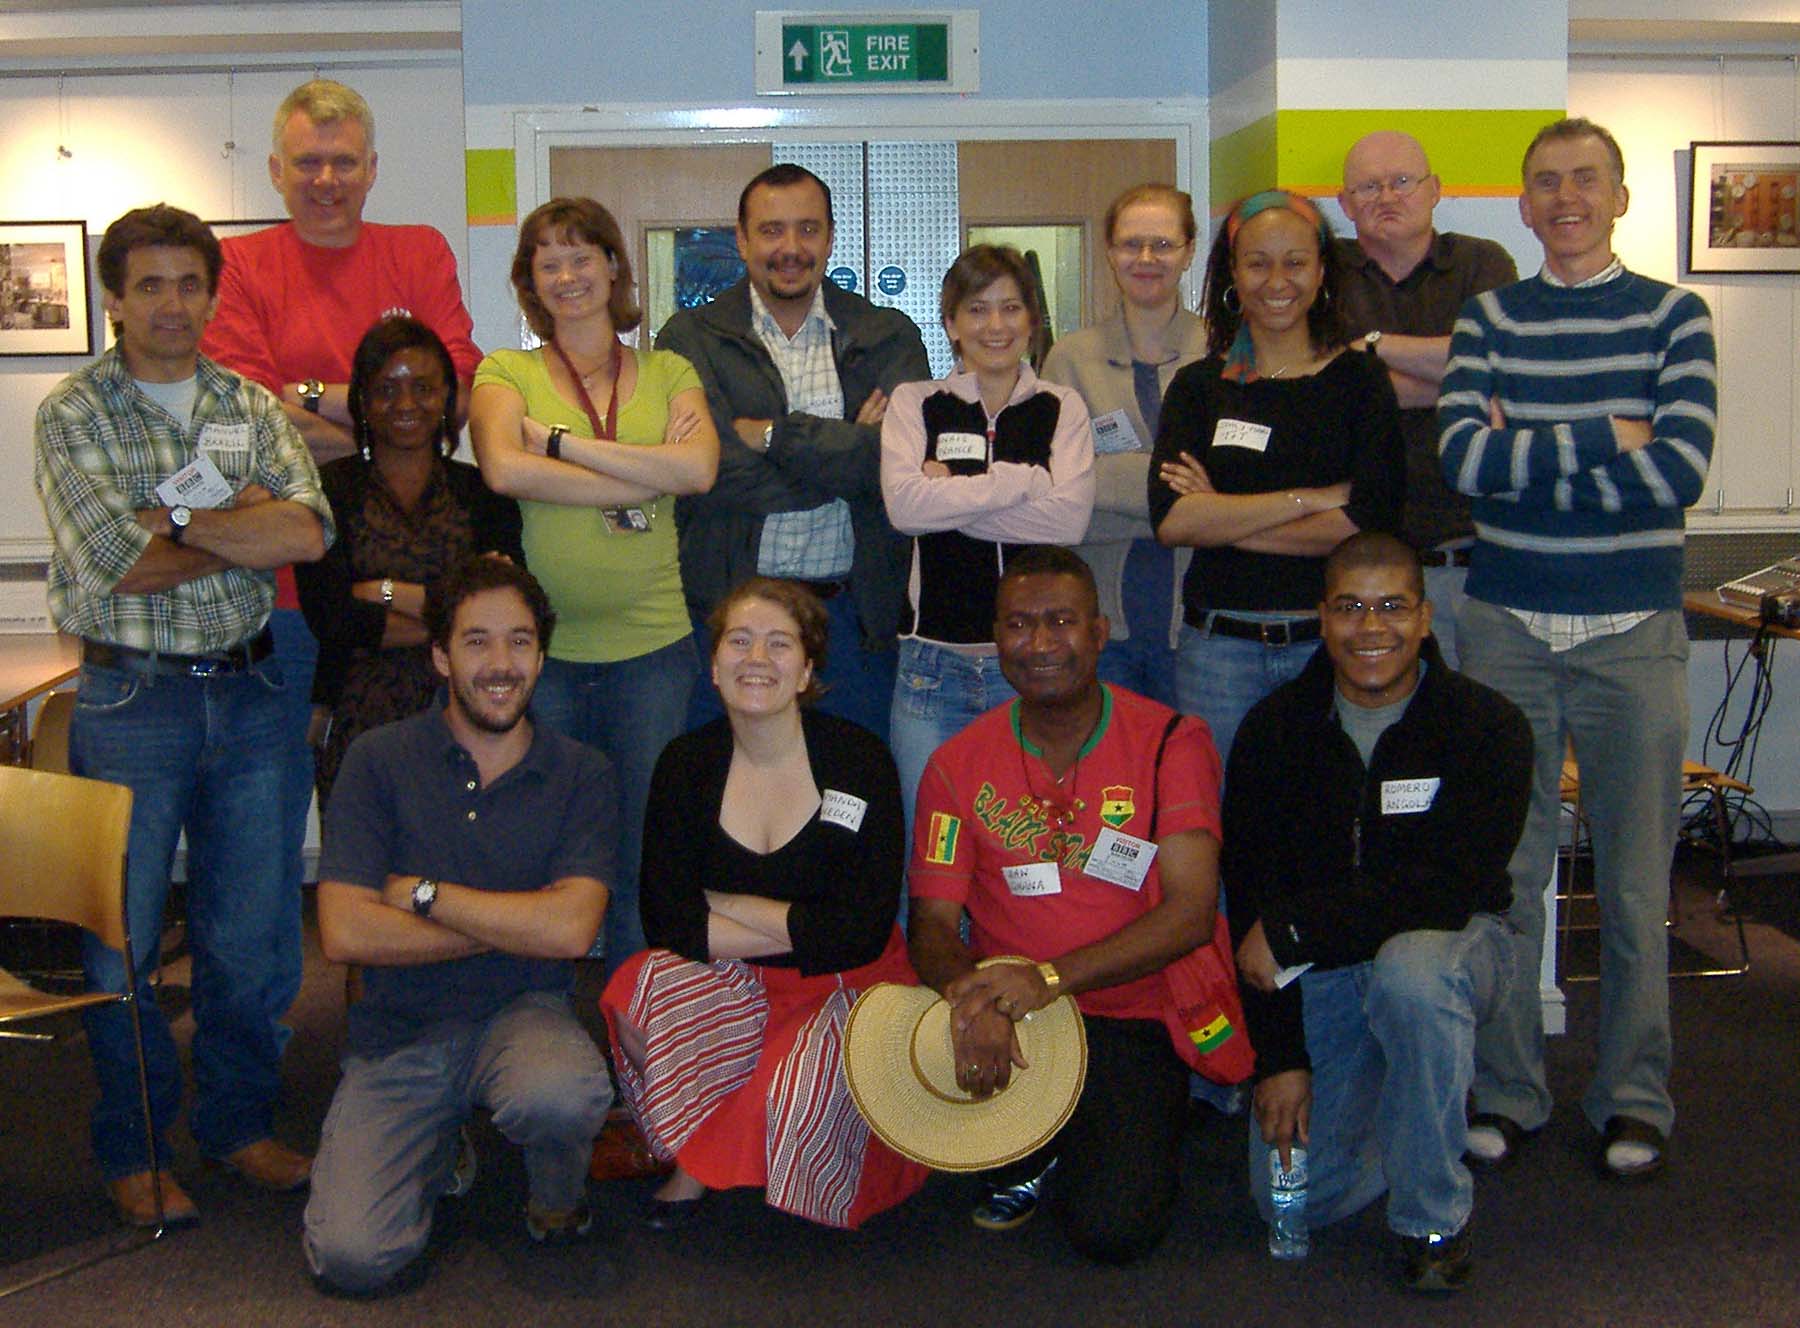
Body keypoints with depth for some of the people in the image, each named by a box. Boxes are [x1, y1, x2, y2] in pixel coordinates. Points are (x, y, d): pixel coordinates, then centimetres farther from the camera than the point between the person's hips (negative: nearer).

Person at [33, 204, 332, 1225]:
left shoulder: (251, 406, 8)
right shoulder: (74, 415, -3)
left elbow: (311, 529, -8)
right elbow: (121, 565, -15)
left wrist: (178, 517, -13)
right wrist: (250, 529, -7)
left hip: (247, 691, 3)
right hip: (129, 700, -3)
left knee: (250, 932, 10)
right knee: (122, 939, 5)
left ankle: (241, 1121, 28)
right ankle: (134, 1150, 21)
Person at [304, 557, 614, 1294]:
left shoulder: (579, 774, -1)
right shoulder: (380, 759, -2)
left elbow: (571, 928, -14)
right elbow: (344, 933, -12)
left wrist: (422, 894, -10)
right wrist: (515, 924, -10)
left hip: (521, 1013, 0)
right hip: (398, 1032, 0)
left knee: (561, 1096, -36)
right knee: (353, 1256, -19)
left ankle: (559, 1193, 2)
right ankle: (437, 1145, 16)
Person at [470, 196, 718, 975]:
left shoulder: (668, 373, 10)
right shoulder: (505, 373, 7)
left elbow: (699, 469, -9)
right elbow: (503, 468, -14)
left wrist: (558, 439, -10)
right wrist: (645, 477, -11)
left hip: (652, 647, 1)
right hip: (540, 649, -1)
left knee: (643, 864, 6)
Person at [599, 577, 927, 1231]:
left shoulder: (859, 760, -9)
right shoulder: (687, 763, 0)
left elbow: (862, 931, -16)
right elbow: (666, 919, -9)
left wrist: (722, 905, -12)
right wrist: (801, 930, -16)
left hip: (849, 985, -2)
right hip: (732, 984, 3)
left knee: (800, 1100, -32)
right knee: (640, 1000, -28)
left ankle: (702, 1162, 3)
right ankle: (695, 1151, -2)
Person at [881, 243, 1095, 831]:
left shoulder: (1061, 408, 7)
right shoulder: (915, 403, 7)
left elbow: (1070, 517, -9)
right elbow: (904, 505, -11)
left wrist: (951, 493, -9)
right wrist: (1023, 479, -9)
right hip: (934, 663, 0)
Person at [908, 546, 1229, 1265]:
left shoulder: (1169, 741, -5)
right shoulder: (959, 765, 3)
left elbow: (1192, 910, -14)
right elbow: (932, 923, -3)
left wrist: (1050, 977, -27)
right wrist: (970, 998, -28)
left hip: (1132, 1019, -2)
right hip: (1004, 1013, 3)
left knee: (1115, 1228, -22)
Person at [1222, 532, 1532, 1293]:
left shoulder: (1487, 726, -14)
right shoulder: (1274, 729, -5)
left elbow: (1450, 887, -23)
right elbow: (1250, 898, -5)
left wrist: (1294, 930, -23)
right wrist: (1279, 1057, -9)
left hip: (1450, 940, -2)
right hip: (1318, 975, 3)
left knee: (1410, 971, -39)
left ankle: (1435, 1221, -16)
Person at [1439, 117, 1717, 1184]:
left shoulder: (1673, 316, 3)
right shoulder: (1489, 319, 8)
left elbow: (1681, 471, -12)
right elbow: (1463, 457, -9)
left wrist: (1522, 456, -10)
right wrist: (1606, 437, -11)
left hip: (1633, 635, -1)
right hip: (1505, 627, 1)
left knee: (1636, 883, 5)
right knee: (1504, 873, 6)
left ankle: (1635, 1099, 20)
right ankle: (1507, 1090, 20)